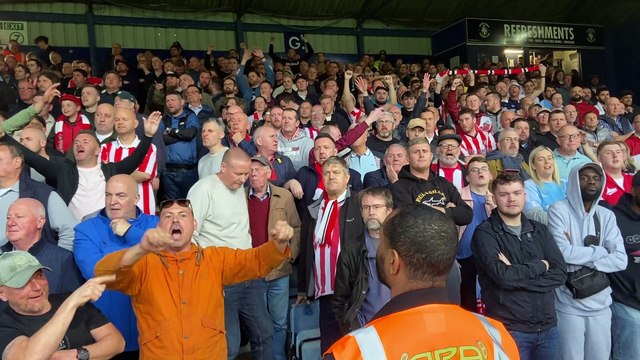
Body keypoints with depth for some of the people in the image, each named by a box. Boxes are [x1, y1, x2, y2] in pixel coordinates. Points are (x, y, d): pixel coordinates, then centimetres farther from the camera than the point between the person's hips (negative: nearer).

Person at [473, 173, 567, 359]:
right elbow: (502, 276, -20)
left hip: (548, 326, 5)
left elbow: (560, 273, -2)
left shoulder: (539, 229, 8)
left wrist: (516, 275, -14)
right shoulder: (485, 233, -9)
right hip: (509, 328, -5)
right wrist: (540, 266, -7)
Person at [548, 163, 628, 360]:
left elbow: (621, 260, -3)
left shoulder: (606, 215, 7)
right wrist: (600, 251, -6)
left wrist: (580, 258, -15)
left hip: (600, 305, 4)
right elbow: (562, 252, -20)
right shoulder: (559, 210, -7)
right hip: (568, 306, -4)